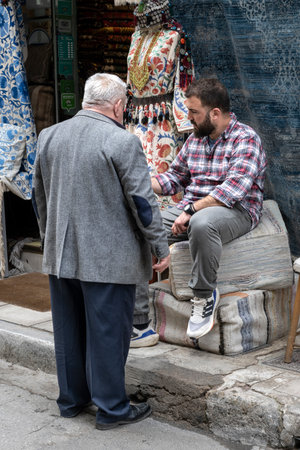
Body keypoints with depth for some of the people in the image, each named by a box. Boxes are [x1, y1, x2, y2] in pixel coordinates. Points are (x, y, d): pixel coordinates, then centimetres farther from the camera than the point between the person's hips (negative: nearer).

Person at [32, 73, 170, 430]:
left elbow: (39, 197, 15)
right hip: (108, 258, -6)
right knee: (108, 331, 4)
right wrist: (160, 247, -2)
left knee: (68, 330, 16)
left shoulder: (48, 136, 6)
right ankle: (111, 408, 15)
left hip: (60, 254, 6)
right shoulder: (122, 141, -14)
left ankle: (71, 399, 30)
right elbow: (143, 201, -13)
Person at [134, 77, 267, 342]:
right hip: (190, 210, 7)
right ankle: (139, 320, -11)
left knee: (201, 223, -43)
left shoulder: (246, 139, -8)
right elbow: (174, 178, 21)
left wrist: (192, 210, -25)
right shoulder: (195, 139, 16)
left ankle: (204, 296, -17)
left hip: (236, 212, -7)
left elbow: (234, 190, -21)